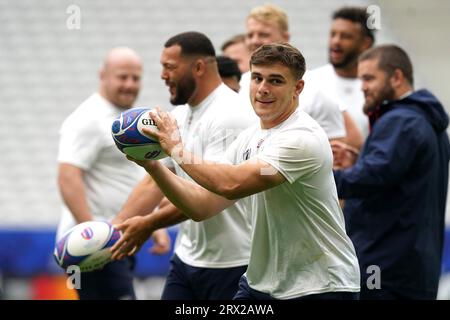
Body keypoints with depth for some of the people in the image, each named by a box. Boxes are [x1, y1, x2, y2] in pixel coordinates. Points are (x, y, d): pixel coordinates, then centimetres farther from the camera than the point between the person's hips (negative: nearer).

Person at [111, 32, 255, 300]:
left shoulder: (229, 115, -18)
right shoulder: (181, 115, 12)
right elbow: (155, 182, 12)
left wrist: (149, 224, -22)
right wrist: (114, 228, 3)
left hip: (230, 264, -9)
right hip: (187, 256, 9)